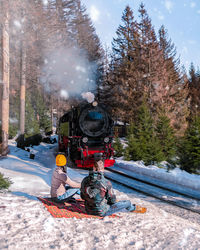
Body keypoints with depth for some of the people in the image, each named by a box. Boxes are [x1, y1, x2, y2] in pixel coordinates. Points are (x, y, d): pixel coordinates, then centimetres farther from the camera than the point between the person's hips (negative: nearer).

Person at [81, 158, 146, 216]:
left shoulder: (85, 180, -10)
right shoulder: (106, 183, -23)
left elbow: (82, 197, 4)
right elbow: (112, 200, -10)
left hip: (88, 211, 6)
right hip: (102, 212, -5)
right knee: (128, 203, 11)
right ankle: (134, 208, 47)